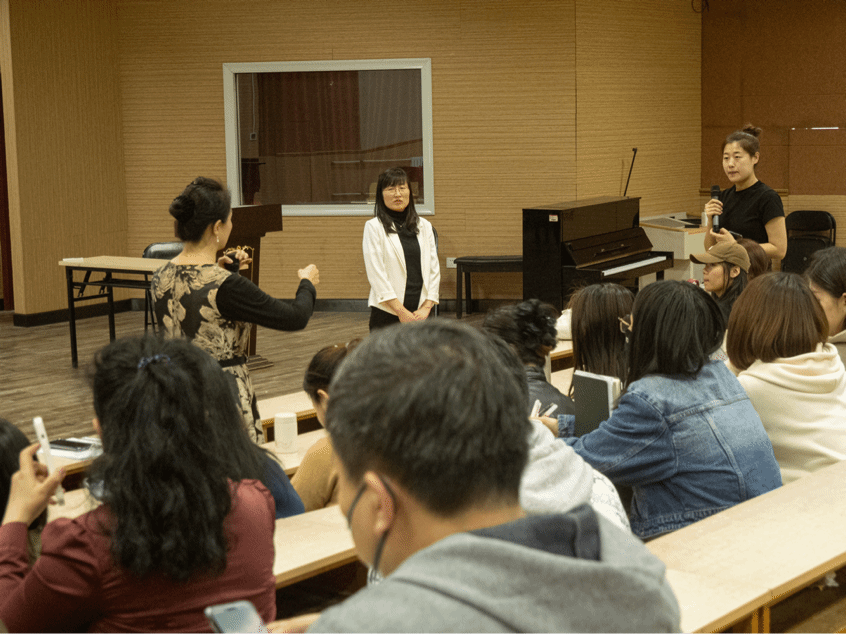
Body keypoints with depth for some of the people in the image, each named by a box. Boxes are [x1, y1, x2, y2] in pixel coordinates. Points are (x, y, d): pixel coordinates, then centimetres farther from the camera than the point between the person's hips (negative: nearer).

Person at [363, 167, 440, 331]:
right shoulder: (373, 227, -1)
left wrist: (426, 307, -2)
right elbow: (376, 274, -7)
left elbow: (434, 269, 11)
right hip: (387, 314, -3)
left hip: (419, 313, 3)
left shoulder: (424, 226, 13)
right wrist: (401, 311, -11)